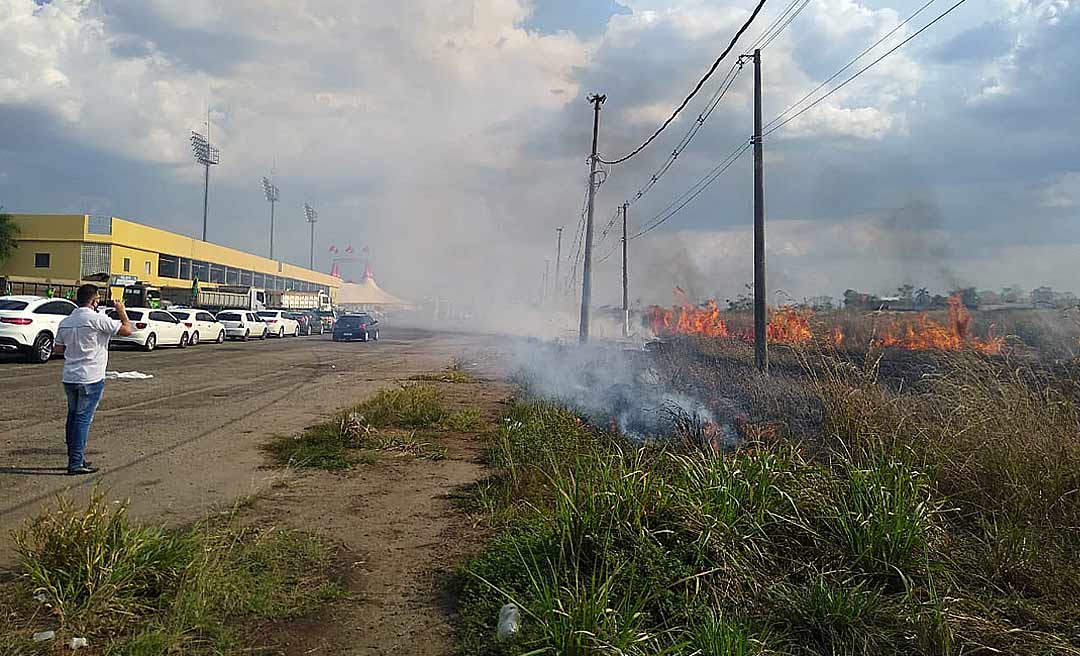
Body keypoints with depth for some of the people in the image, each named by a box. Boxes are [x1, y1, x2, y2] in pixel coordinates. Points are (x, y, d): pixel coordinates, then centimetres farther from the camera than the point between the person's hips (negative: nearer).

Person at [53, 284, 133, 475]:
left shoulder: (65, 322, 9)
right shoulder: (97, 319, -13)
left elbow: (58, 348, 15)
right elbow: (126, 330, -13)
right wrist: (122, 311, 2)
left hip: (69, 378, 7)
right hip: (90, 379, -7)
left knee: (73, 417, 16)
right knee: (83, 418, -4)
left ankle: (74, 458, 24)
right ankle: (76, 464, -2)